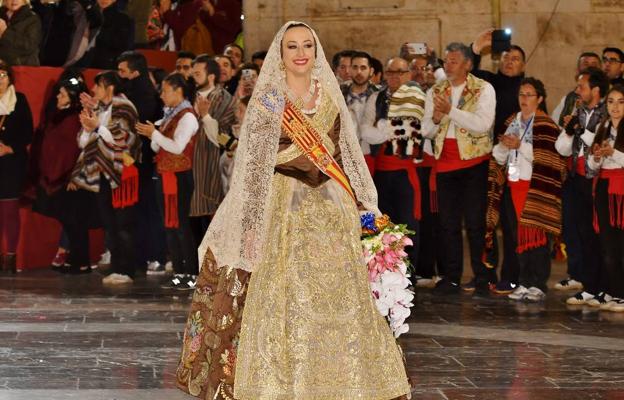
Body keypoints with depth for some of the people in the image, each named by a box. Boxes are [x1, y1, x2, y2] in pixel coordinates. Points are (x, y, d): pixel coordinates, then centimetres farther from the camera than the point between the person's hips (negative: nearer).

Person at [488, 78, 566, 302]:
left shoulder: (545, 125, -4)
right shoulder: (511, 121, 15)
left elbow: (545, 157, -14)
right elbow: (499, 158, 15)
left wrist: (520, 145, -17)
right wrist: (503, 145, -6)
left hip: (535, 188, -6)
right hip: (513, 186, 6)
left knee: (535, 235, -7)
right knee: (518, 236, 5)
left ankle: (538, 285, -3)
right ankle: (524, 282, 11)